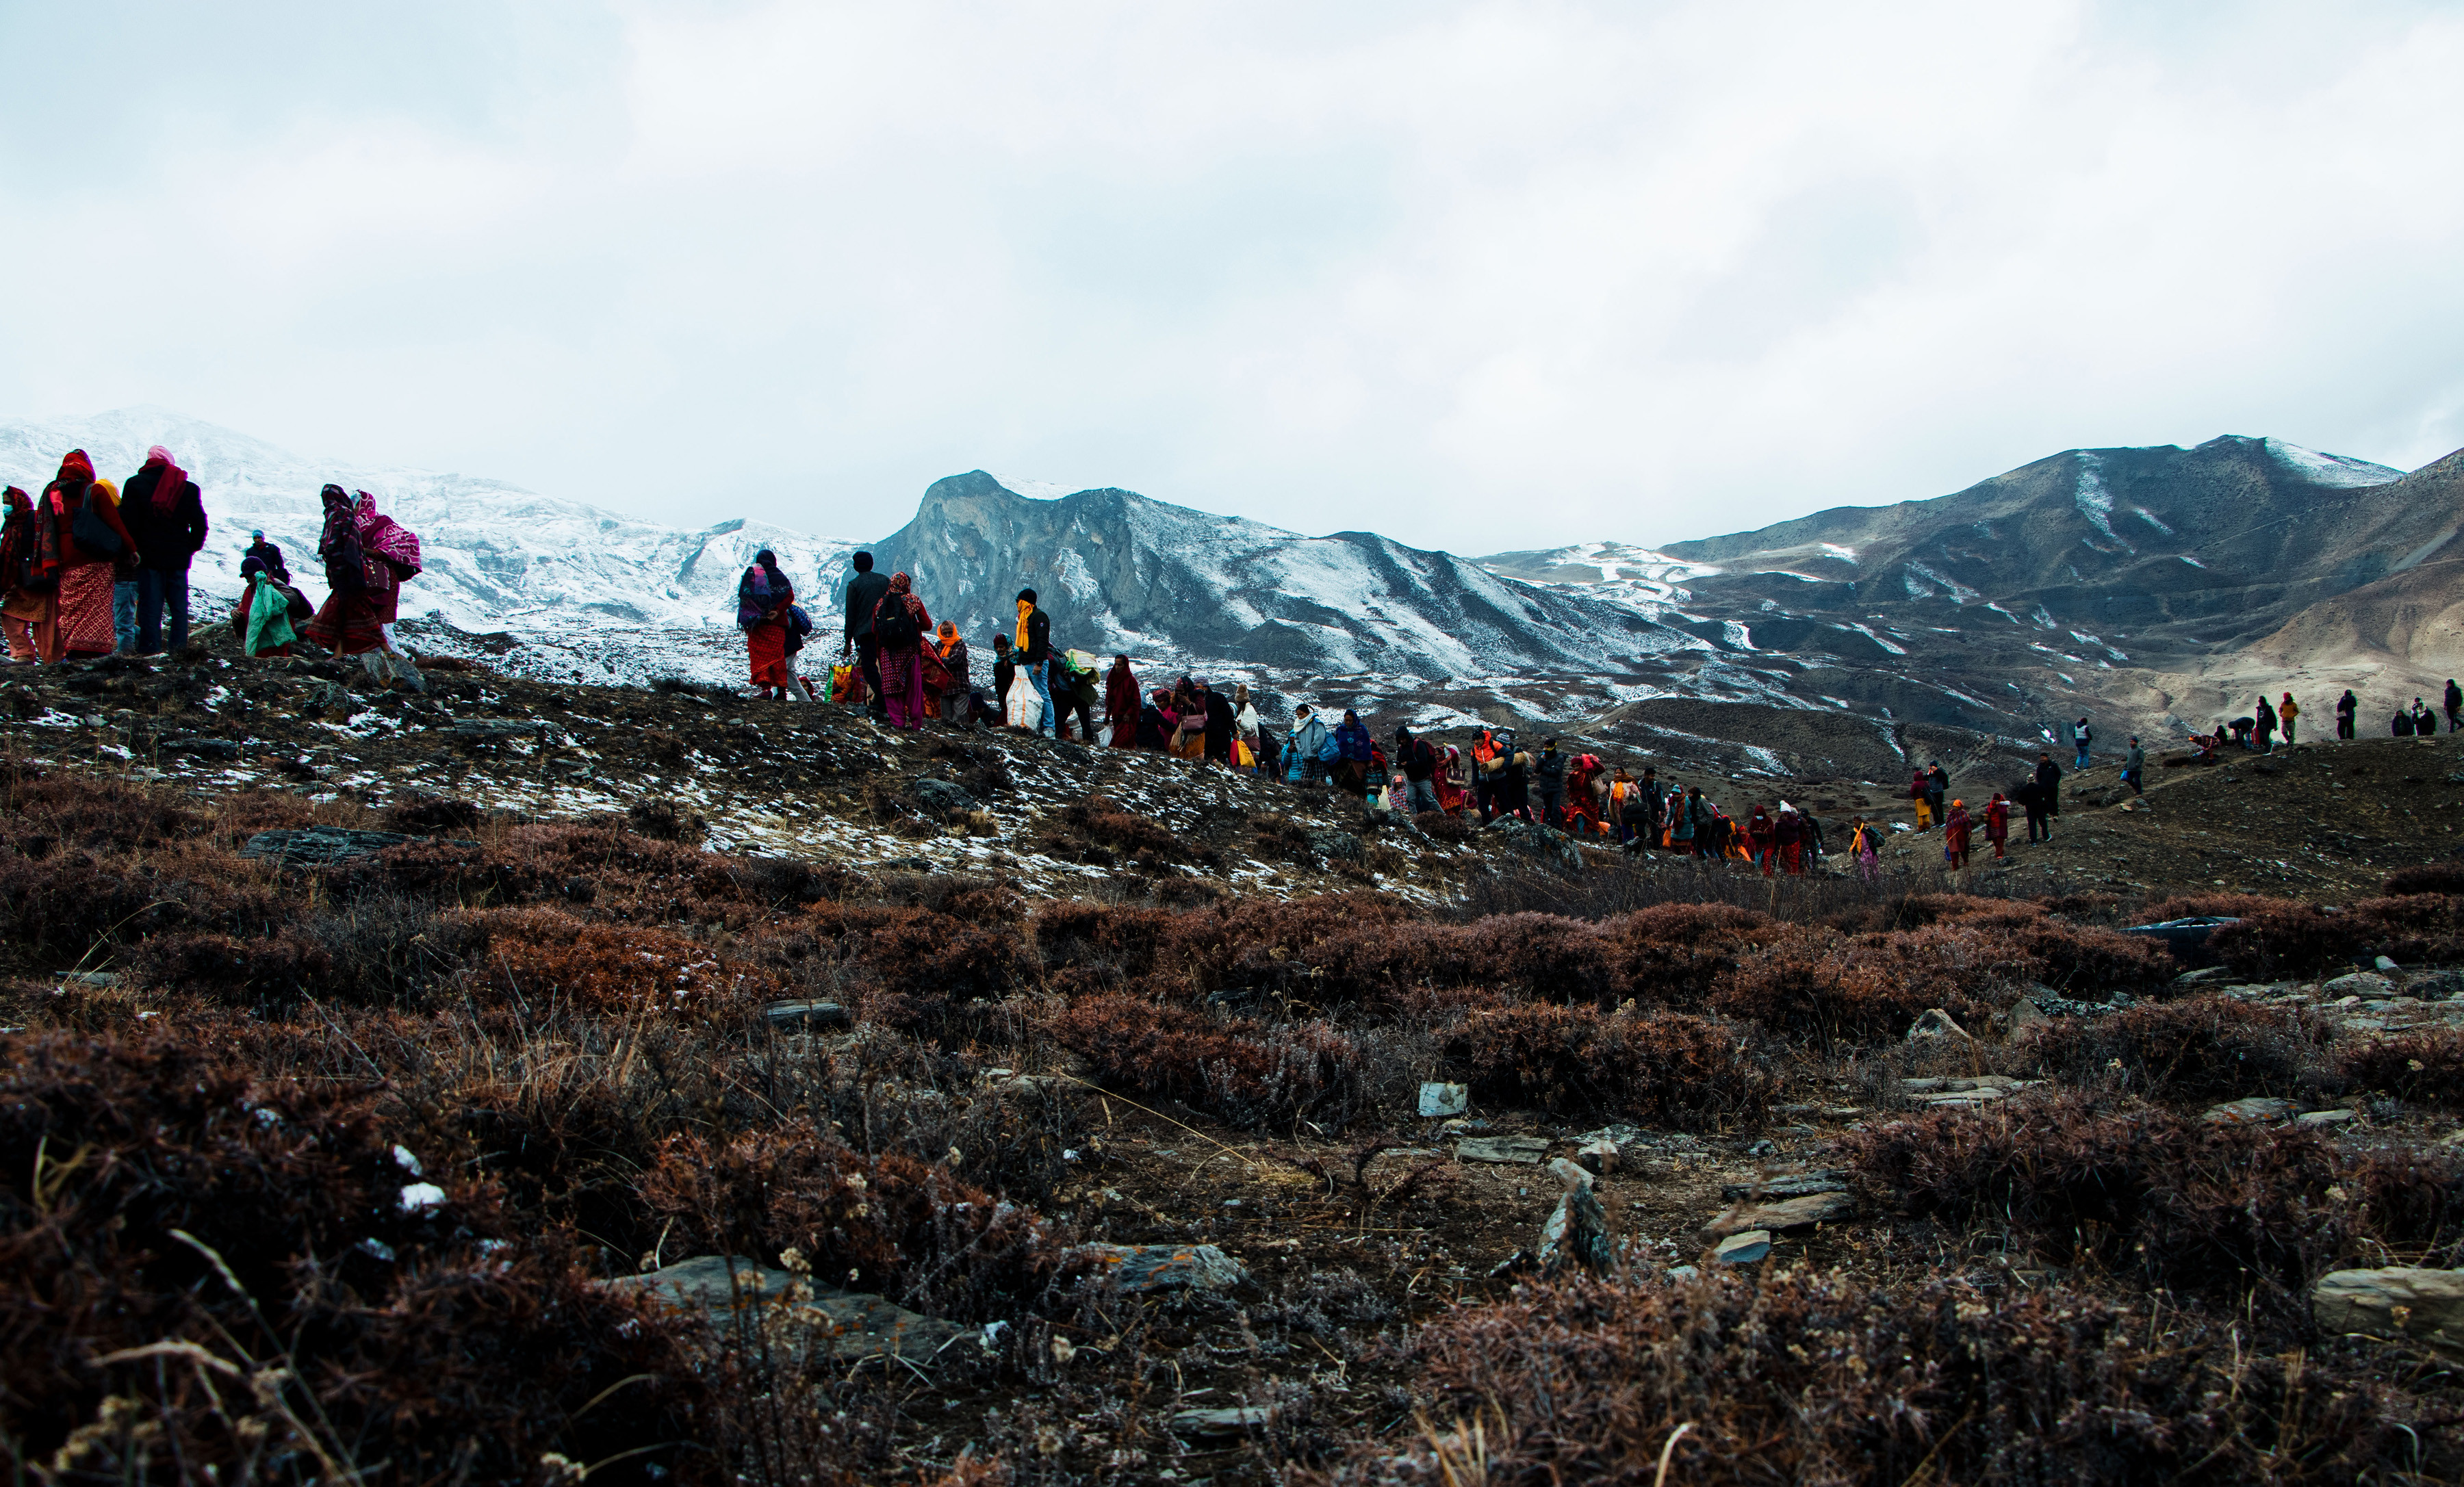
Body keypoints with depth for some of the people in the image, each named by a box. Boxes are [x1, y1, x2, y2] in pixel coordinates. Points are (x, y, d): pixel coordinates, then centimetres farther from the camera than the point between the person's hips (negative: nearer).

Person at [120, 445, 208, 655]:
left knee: (150, 606, -1)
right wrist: (191, 548, 17)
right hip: (178, 557, 2)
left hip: (149, 555, -2)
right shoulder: (188, 487, 5)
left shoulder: (135, 484, -1)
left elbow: (127, 521, -6)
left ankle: (150, 650, -5)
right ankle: (179, 648, 4)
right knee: (179, 606, 7)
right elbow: (199, 524, 6)